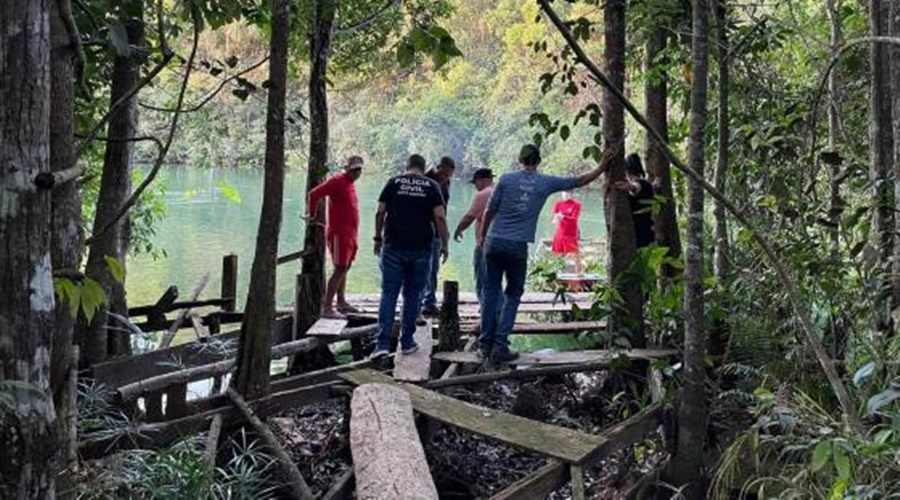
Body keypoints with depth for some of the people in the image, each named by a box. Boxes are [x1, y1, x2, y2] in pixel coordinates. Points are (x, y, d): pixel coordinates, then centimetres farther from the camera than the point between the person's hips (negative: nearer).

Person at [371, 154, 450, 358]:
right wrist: (444, 244, 3)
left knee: (389, 294, 0)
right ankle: (407, 343, 15)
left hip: (393, 247, 0)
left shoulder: (394, 183, 4)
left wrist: (378, 238, 11)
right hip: (420, 249, 0)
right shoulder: (431, 186, 3)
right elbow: (440, 217, -5)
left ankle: (383, 343, -9)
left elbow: (380, 213, 1)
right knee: (412, 295, 11)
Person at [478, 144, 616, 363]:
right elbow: (580, 181, 12)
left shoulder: (506, 179, 1)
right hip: (518, 247, -1)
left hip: (494, 242, 1)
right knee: (512, 296, 8)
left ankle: (486, 344, 10)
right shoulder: (546, 182, 2)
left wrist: (483, 236, 16)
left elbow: (490, 211, 3)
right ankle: (500, 347, 1)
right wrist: (601, 167, 24)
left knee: (491, 292, 9)